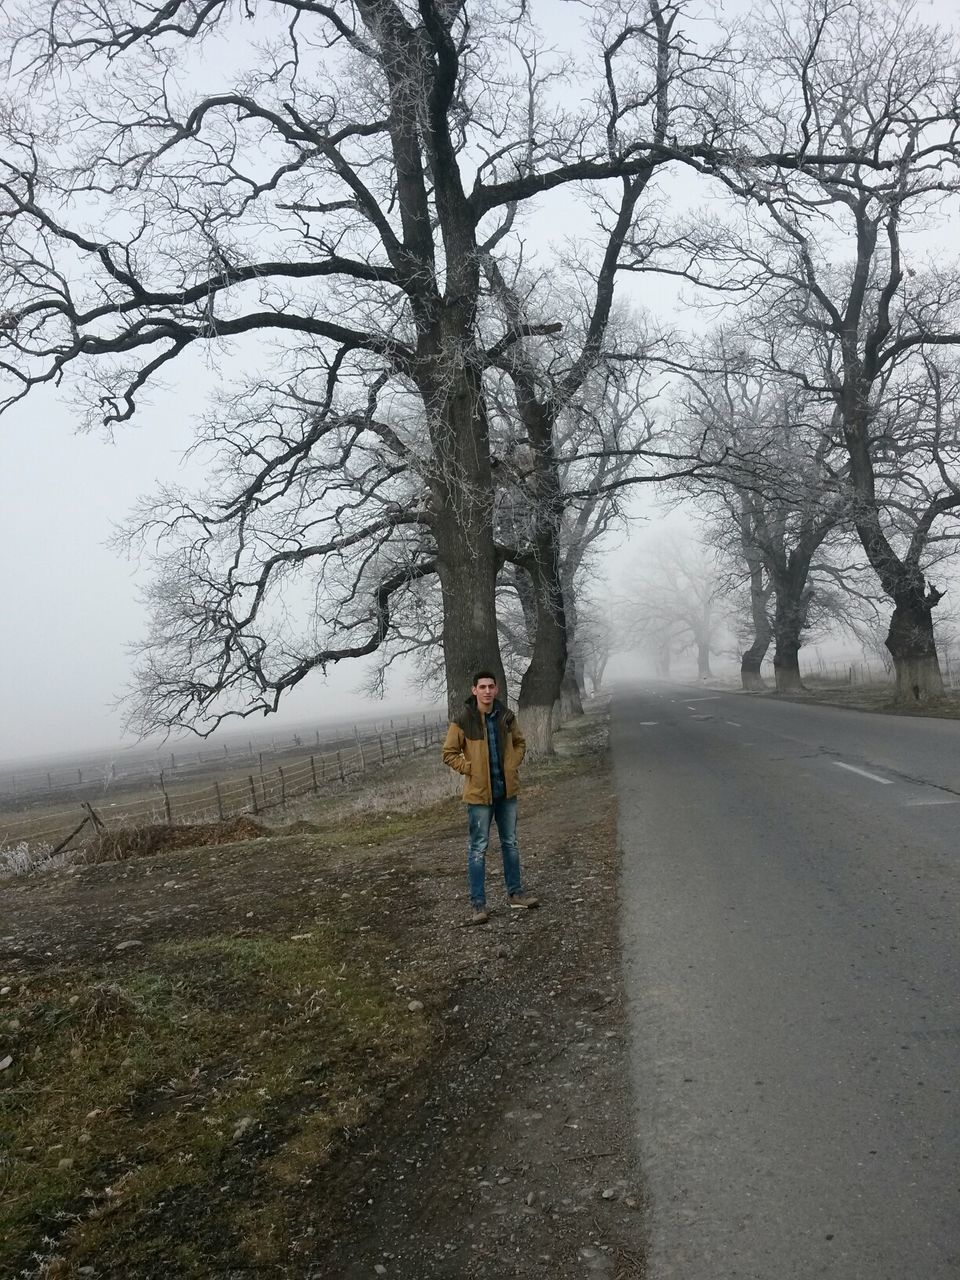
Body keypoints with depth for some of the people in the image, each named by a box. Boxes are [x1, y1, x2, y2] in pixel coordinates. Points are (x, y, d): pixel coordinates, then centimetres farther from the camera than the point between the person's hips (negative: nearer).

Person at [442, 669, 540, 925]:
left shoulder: (506, 716, 1)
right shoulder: (463, 721, -11)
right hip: (479, 793, -4)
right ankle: (478, 904, 10)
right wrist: (469, 769, -11)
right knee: (478, 848, 2)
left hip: (507, 790, 4)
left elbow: (519, 743, 17)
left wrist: (513, 765, 3)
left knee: (510, 843, 15)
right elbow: (449, 753, -4)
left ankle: (515, 892, 30)